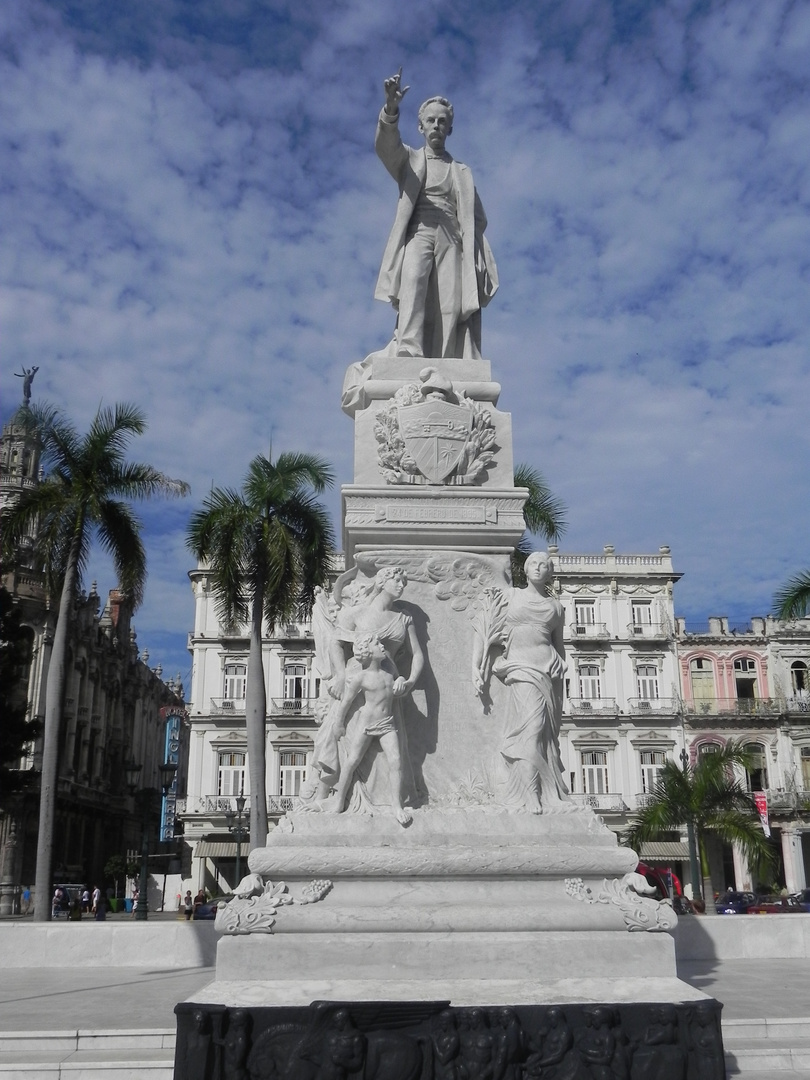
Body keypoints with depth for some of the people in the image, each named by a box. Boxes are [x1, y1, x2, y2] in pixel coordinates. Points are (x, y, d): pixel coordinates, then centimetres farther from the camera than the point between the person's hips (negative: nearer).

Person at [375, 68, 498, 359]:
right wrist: (391, 108, -22)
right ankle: (409, 357, -46)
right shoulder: (408, 158, 22)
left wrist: (471, 243, -4)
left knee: (451, 308, -15)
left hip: (452, 241, 2)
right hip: (418, 235, -2)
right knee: (412, 284, -30)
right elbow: (385, 143, -1)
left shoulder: (461, 172, 26)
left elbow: (478, 217, 18)